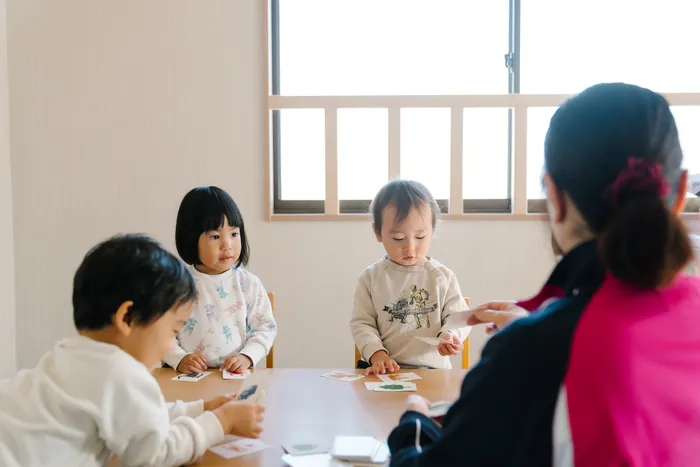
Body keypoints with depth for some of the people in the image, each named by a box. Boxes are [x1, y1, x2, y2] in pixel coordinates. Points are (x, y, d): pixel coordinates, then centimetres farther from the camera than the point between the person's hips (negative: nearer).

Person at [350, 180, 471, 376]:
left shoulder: (443, 277, 2)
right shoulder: (371, 278, 2)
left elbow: (458, 316, 5)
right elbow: (361, 323, 2)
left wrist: (449, 334, -17)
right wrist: (377, 354, -14)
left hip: (433, 370, 1)